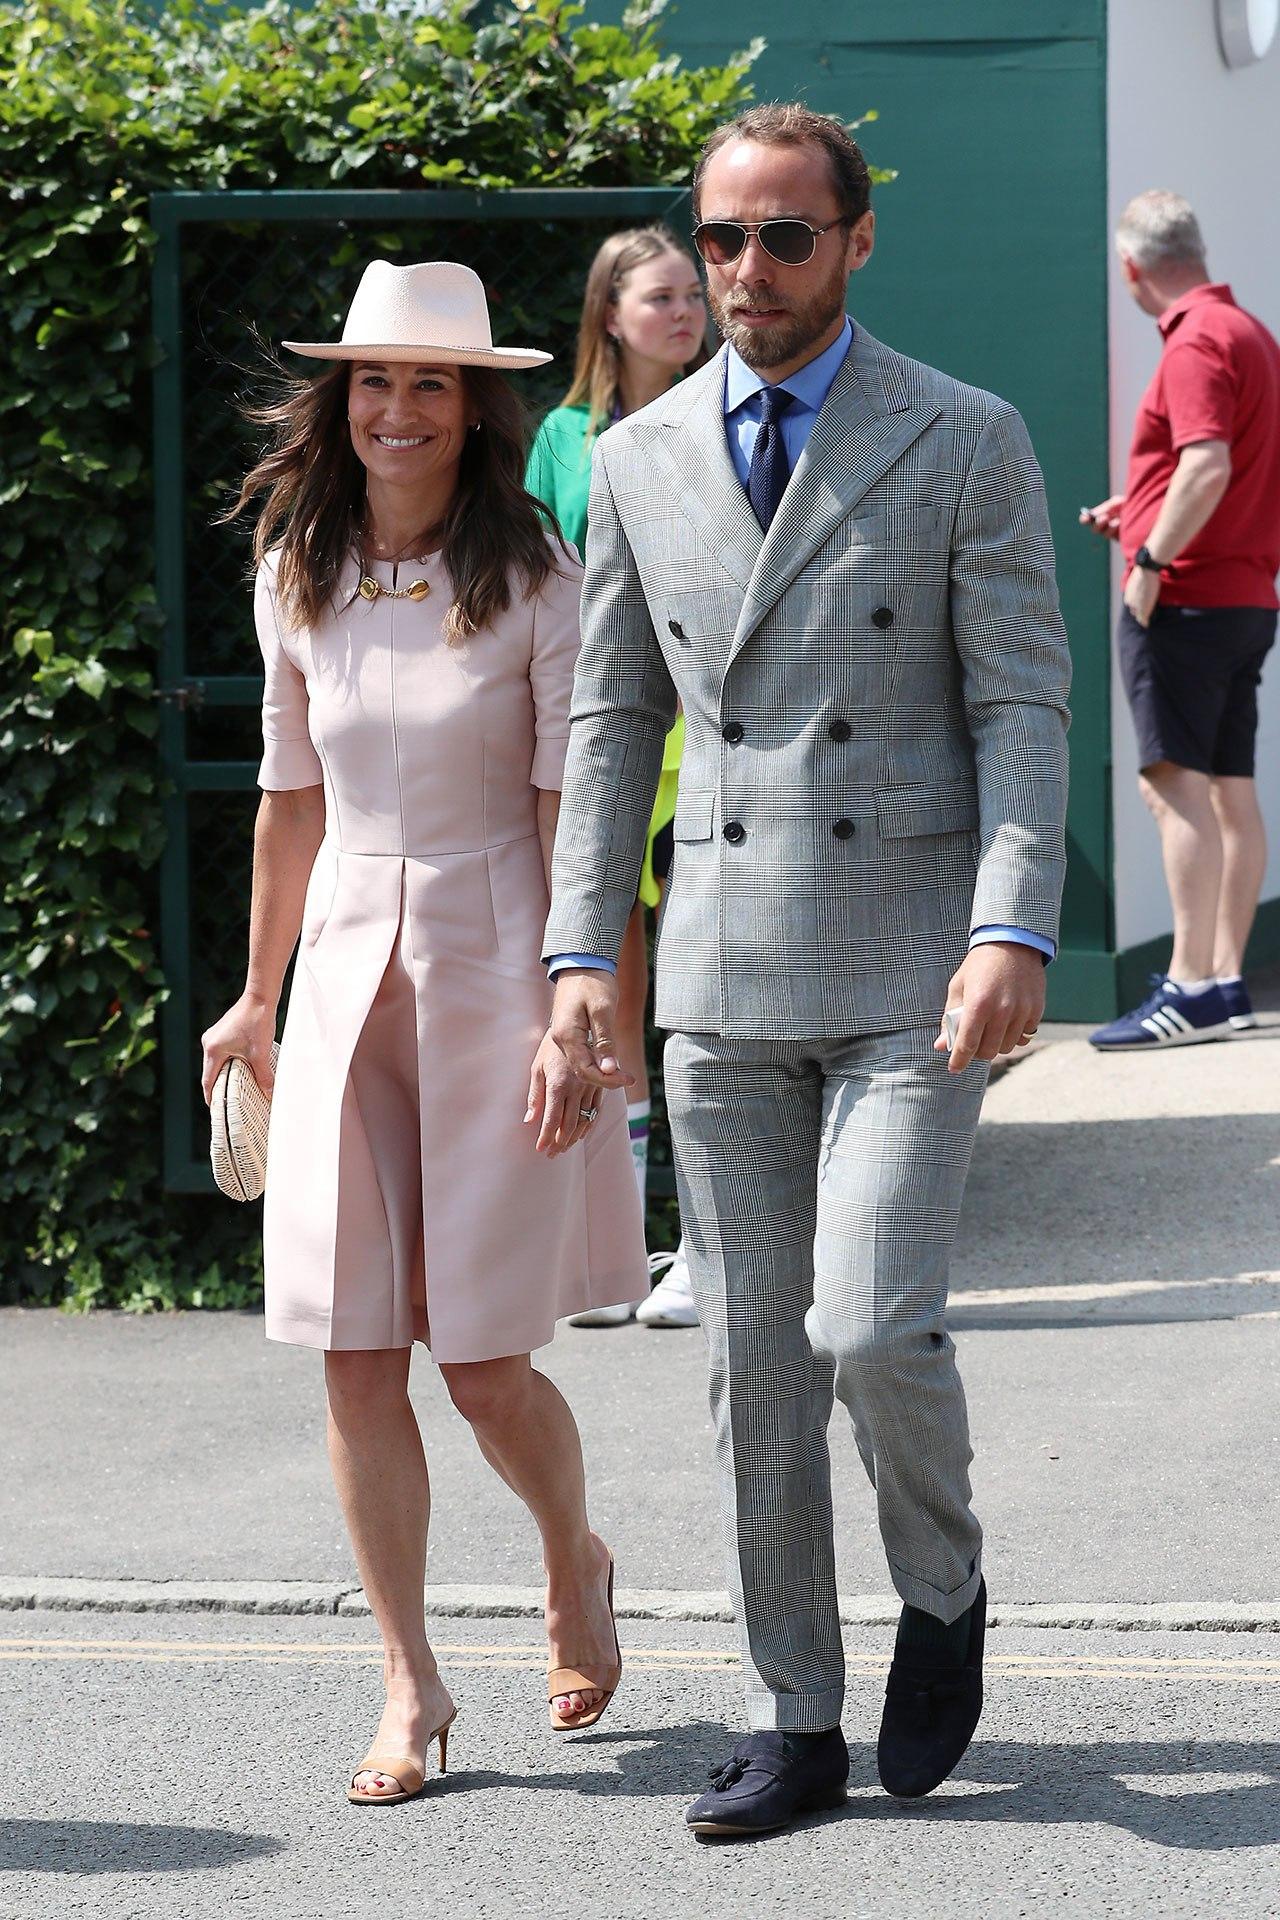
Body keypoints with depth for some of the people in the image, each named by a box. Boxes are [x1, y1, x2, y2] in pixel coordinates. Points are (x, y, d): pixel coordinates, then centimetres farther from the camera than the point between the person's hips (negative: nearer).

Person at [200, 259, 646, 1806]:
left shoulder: (535, 582, -6)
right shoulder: (299, 578, 6)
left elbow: (571, 811, -8)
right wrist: (258, 997, 20)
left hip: (495, 976, -4)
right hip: (350, 975, 4)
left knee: (484, 1363, -2)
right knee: (356, 1358, -1)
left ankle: (576, 1567, 29)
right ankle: (411, 1687, 9)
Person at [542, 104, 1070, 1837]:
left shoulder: (966, 444, -3)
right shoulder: (641, 460, 8)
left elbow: (1023, 708, -6)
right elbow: (615, 721, 12)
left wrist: (1014, 932, -18)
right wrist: (583, 952, 5)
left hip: (913, 968, -4)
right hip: (724, 970, 4)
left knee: (870, 1327, -14)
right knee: (754, 1354, 6)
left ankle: (944, 1593, 16)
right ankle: (794, 1726, 15)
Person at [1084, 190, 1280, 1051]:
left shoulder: (1197, 343, -14)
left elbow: (1208, 467, -25)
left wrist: (1151, 561, -21)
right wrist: (1136, 515, 25)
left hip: (1187, 596, -10)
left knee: (1176, 782, -11)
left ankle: (1193, 987, -16)